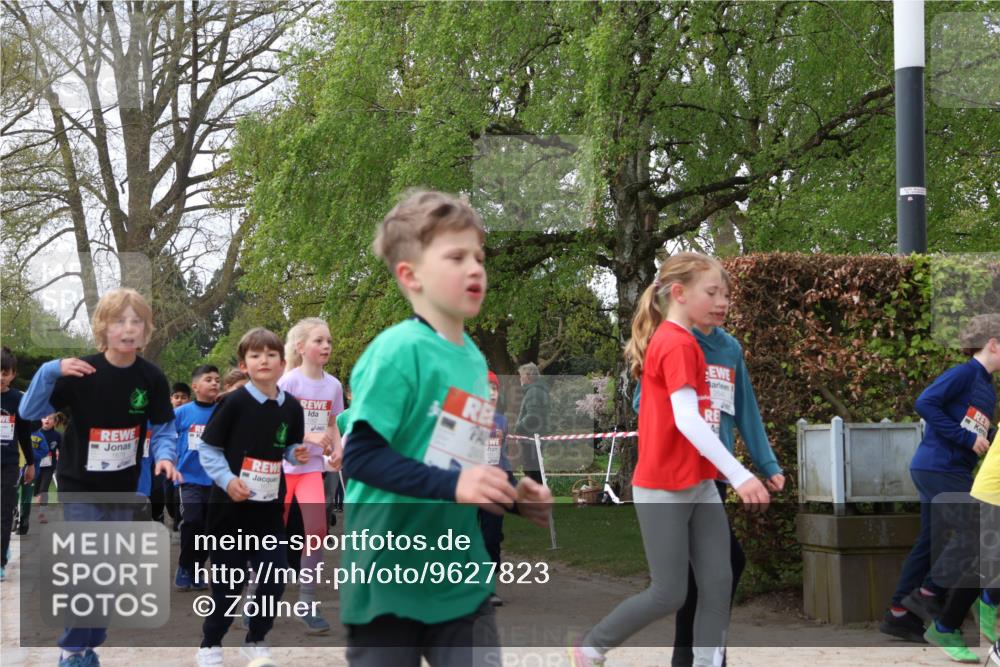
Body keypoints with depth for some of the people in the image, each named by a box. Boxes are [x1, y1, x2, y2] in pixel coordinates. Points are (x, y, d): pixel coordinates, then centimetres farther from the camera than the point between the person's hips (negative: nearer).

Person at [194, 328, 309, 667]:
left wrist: (298, 453, -5)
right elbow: (208, 449, -7)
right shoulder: (234, 402, -10)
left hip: (270, 508, 4)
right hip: (231, 507, -4)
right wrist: (227, 480, -20)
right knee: (230, 582, 3)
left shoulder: (291, 407, 2)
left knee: (275, 579, 3)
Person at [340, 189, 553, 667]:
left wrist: (510, 495, 5)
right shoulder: (400, 349, -16)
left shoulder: (474, 358, 8)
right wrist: (452, 485, -28)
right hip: (390, 580, -7)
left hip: (462, 581, 7)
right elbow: (359, 454, -21)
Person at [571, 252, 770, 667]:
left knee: (718, 583, 2)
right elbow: (687, 420, -26)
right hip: (663, 489, -9)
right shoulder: (679, 345, -17)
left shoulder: (673, 341, 11)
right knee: (669, 594, 0)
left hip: (699, 485, 9)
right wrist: (739, 475, -31)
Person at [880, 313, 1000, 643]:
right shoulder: (964, 373, -10)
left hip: (953, 473, 9)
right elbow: (925, 403, -21)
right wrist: (967, 438, -20)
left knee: (931, 542, 11)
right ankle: (929, 594, 3)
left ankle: (900, 615, 16)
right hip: (938, 467, -9)